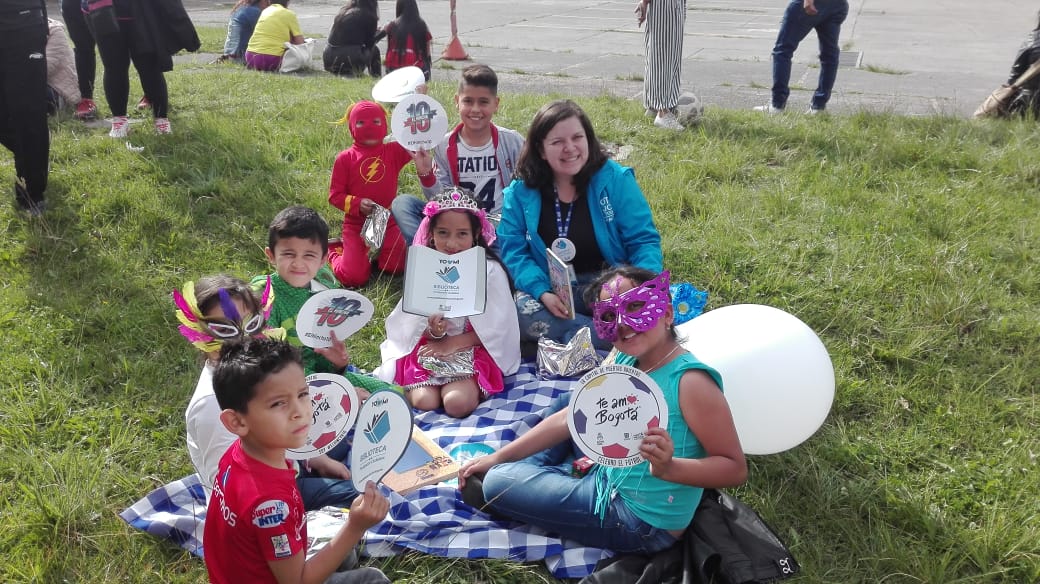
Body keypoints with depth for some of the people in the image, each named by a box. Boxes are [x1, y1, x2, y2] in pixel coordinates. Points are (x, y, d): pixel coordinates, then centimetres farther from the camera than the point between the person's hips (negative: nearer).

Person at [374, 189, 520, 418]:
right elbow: (412, 323, 3)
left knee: (457, 403, -26)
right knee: (424, 401, -22)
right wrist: (433, 331, -20)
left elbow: (498, 328, -9)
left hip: (473, 348, -2)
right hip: (429, 348, 2)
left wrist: (453, 343, -13)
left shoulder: (489, 270, -9)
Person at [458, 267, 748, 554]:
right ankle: (528, 472, 17)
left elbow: (735, 468, -24)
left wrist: (669, 468, -42)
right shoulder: (624, 363, -2)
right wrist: (498, 458, 4)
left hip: (641, 523, -8)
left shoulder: (690, 381, -27)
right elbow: (567, 419, 5)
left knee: (497, 484, -8)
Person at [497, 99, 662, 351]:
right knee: (514, 310, -31)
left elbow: (644, 241, -2)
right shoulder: (520, 193, 1)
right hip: (553, 294, 2)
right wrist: (543, 293, -22)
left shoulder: (616, 179, -2)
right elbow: (513, 252, -3)